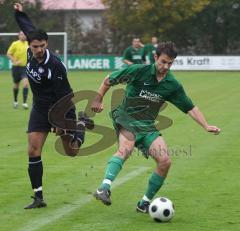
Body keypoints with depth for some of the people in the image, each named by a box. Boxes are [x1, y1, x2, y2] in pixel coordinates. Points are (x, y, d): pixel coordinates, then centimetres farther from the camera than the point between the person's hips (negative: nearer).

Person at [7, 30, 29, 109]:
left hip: (25, 67, 1)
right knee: (16, 85, 11)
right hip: (17, 67, -1)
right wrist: (15, 61, -16)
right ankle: (15, 101, 33)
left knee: (26, 83, -16)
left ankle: (24, 102, -14)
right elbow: (8, 54, -6)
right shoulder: (15, 44, -7)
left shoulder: (28, 44, 3)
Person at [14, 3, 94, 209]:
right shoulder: (30, 54, -9)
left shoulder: (55, 66, -27)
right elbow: (30, 29, 12)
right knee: (33, 152, -7)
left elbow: (64, 97, -24)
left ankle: (80, 123, 39)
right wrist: (20, 13, 23)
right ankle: (38, 198, -2)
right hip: (40, 109, 5)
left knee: (72, 151, 8)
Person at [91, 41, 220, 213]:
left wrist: (206, 126, -3)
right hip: (126, 120, -5)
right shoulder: (138, 71, -10)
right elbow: (109, 80, 3)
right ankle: (104, 189, -52)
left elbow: (190, 108, 8)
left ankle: (144, 203, 7)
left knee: (165, 161, -11)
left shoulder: (172, 85, 2)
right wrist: (98, 100, 9)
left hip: (147, 126, 5)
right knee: (126, 148, -35)